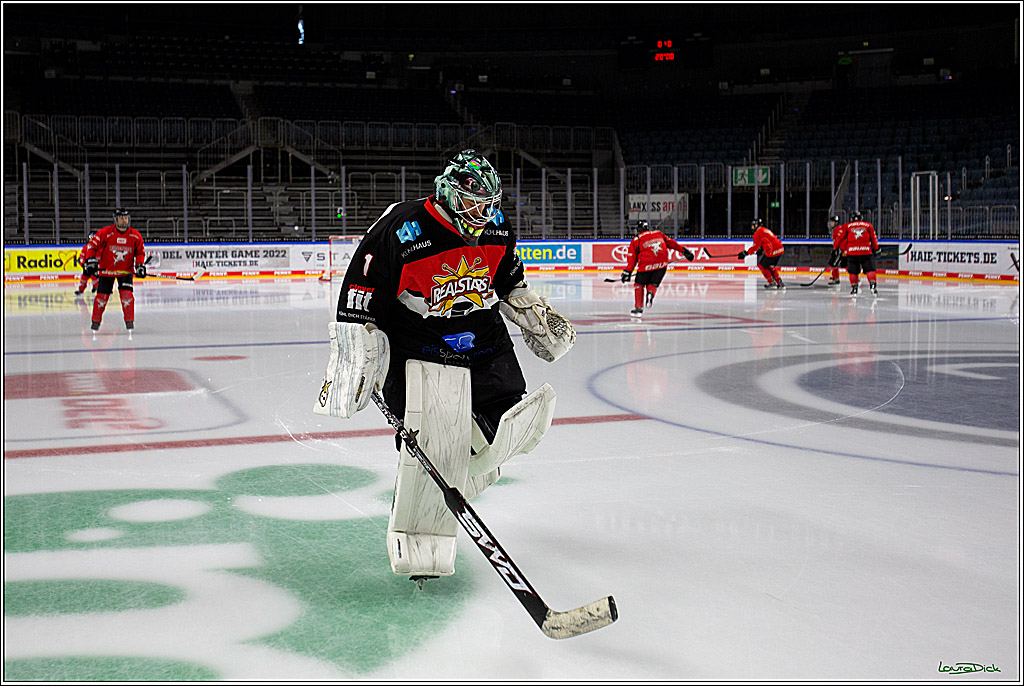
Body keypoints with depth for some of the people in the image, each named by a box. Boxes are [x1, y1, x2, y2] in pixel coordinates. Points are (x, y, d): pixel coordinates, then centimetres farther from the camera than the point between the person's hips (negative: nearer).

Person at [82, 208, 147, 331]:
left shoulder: (135, 236, -7)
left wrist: (140, 265, -6)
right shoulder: (105, 232, -15)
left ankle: (129, 321, 1)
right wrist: (91, 260, -16)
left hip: (126, 270, 1)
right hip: (106, 269, -1)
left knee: (127, 293, -13)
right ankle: (96, 320, 20)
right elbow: (92, 245, -7)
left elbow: (140, 252, 6)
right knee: (102, 295, 1)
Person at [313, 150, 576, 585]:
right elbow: (358, 309, -17)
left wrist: (539, 319, 20)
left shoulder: (497, 228, 0)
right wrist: (354, 365, -19)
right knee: (432, 446, -14)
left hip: (485, 344, 6)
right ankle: (418, 547, 1)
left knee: (511, 429, 1)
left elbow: (509, 281, 21)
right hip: (418, 349, -6)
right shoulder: (400, 231, -20)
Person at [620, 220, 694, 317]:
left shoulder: (636, 240, 11)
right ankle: (650, 292, -14)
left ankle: (639, 308, 11)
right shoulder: (659, 233, 21)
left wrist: (627, 272, 5)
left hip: (646, 265, -3)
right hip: (662, 264, 3)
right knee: (653, 284, 21)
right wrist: (684, 251, 23)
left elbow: (632, 258, 5)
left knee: (639, 284, 17)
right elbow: (671, 243, 18)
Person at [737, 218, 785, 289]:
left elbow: (755, 246, -6)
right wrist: (761, 249, 33)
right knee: (771, 266, 24)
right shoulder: (766, 230, 23)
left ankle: (772, 282, 8)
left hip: (772, 252, -9)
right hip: (780, 249, 9)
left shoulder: (758, 233, -4)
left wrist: (746, 253, 0)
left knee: (762, 266, 8)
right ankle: (780, 282, 18)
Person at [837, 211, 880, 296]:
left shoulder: (846, 226, 14)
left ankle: (854, 287, 8)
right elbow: (874, 238, 18)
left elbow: (842, 239, 10)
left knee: (853, 271, 11)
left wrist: (843, 250, 17)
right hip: (866, 251, 0)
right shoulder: (868, 225, 16)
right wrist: (875, 249, 28)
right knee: (870, 270, 2)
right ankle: (872, 285, -13)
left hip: (851, 251, 0)